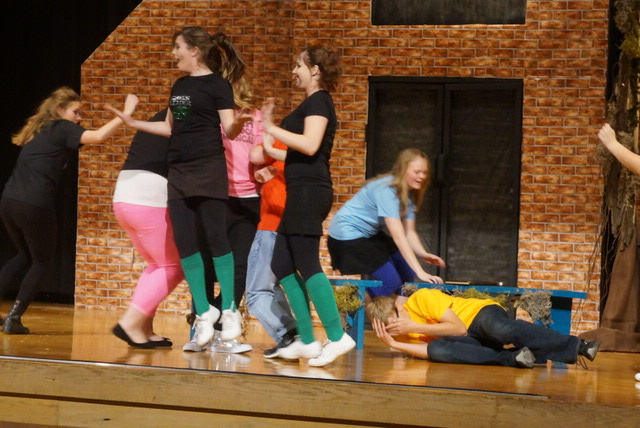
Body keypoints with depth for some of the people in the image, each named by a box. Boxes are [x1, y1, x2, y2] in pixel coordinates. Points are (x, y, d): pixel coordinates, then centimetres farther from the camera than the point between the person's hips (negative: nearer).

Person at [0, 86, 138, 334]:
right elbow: (99, 136, -15)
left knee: (25, 257, 26)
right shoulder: (61, 129, -1)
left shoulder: (38, 132, 21)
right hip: (34, 205, -7)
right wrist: (126, 114, -10)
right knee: (42, 262, 11)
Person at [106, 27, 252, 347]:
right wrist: (133, 123, 23)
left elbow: (229, 130, -12)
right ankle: (204, 312, 7)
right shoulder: (179, 86, 15)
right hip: (178, 171, 7)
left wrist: (238, 122, -34)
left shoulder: (217, 84, -7)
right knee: (184, 242, 2)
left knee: (215, 238, -8)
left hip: (208, 169, -7)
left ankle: (229, 310, -2)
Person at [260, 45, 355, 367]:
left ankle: (337, 337, -15)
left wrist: (272, 128, -14)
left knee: (306, 263, -13)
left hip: (309, 191, -10)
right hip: (303, 192, 10)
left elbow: (309, 145, -21)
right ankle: (307, 341, 7)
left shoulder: (318, 101, -8)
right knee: (282, 265, 8)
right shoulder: (315, 103, 21)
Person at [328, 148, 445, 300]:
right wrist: (420, 272, -38)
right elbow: (398, 236, -34)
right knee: (390, 281, -15)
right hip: (347, 234, -9)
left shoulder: (408, 194, 0)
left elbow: (409, 232, -2)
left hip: (370, 234, 9)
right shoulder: (386, 190, -28)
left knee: (406, 272, -1)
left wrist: (423, 254, -23)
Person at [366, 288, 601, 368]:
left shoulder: (421, 299, -15)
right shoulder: (402, 334, 2)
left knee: (500, 329, -40)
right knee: (437, 349, -30)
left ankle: (577, 346, -33)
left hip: (480, 315, -4)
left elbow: (459, 328, -17)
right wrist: (394, 344, -24)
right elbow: (431, 351, -14)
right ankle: (511, 358, -34)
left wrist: (414, 327, -20)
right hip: (472, 339, 4)